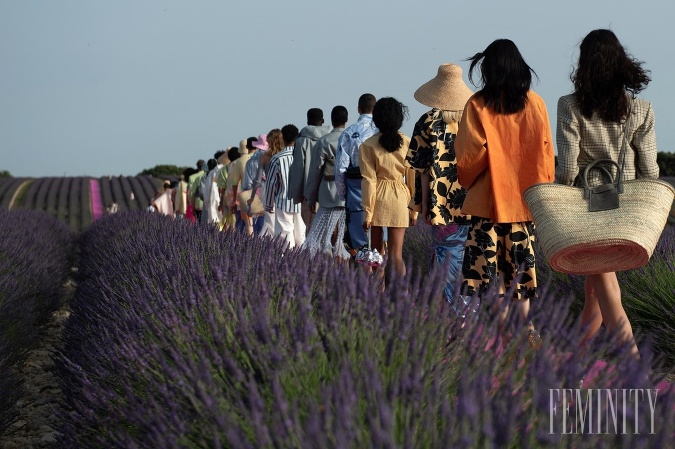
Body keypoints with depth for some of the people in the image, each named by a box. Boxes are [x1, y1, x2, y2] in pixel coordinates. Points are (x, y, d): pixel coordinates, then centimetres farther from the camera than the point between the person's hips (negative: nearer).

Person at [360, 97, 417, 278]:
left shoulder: (368, 145, -5)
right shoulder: (408, 143, 0)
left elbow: (369, 181, -6)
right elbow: (412, 179, 3)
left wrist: (367, 213, -3)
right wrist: (414, 209, 11)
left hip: (378, 198, -1)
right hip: (400, 198, 1)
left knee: (377, 251, 13)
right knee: (396, 254, -1)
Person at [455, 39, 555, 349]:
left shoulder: (478, 105, -7)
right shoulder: (535, 104, 2)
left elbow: (468, 154, -9)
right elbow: (546, 152, 5)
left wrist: (467, 181, 10)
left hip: (489, 198, -3)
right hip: (526, 196, 3)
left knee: (489, 265, 1)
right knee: (520, 264, 10)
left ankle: (501, 332, -3)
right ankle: (526, 328, 9)